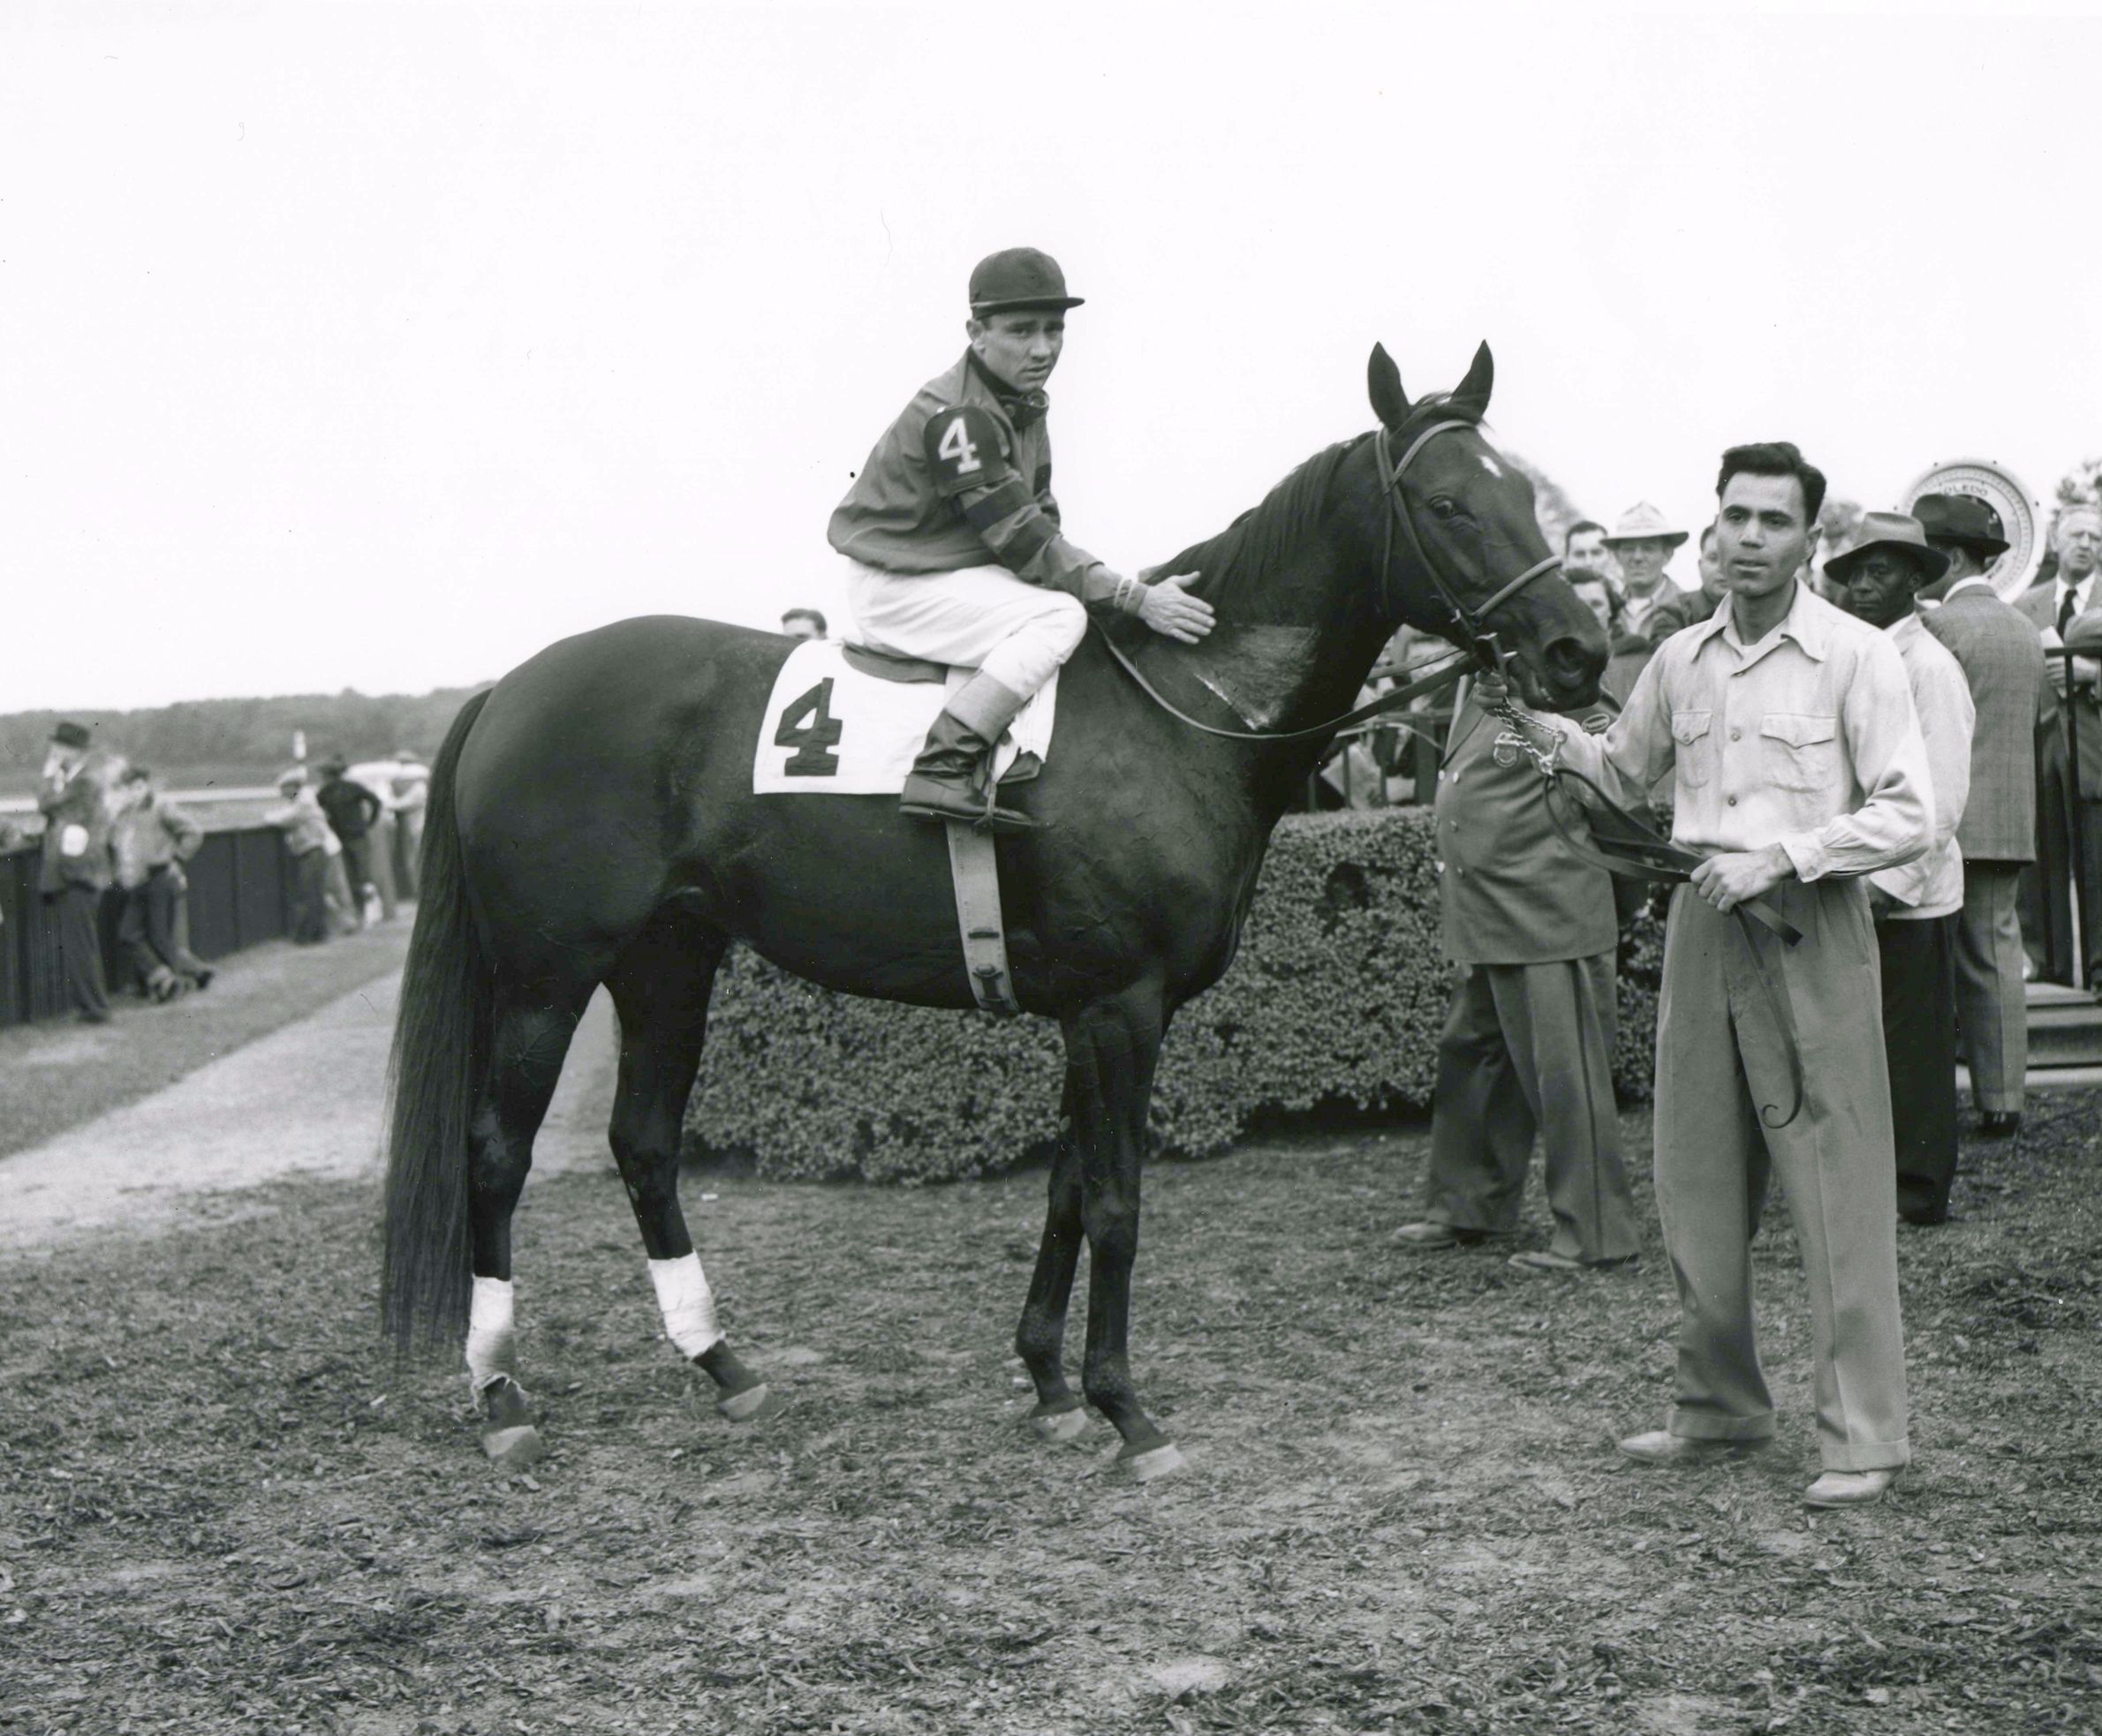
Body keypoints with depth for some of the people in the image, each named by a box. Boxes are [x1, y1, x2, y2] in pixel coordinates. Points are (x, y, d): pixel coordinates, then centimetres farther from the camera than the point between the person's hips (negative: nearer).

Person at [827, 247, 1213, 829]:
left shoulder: (1027, 408, 8)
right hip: (897, 588, -10)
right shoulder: (954, 414, -23)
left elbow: (1040, 523, 13)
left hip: (964, 573, 10)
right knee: (1060, 617, -25)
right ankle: (944, 766, -30)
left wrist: (1120, 589, -2)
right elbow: (1021, 540, -25)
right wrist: (1136, 598, -27)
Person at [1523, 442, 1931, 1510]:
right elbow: (1626, 776, 24)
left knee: (1835, 1187, -3)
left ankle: (1862, 1434, 4)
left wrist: (1781, 856, -18)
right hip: (1701, 926, 6)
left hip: (1809, 930, -6)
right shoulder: (1680, 660, 10)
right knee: (1696, 1186, 11)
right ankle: (1718, 1407, 24)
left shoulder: (1856, 657, -6)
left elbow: (1906, 816, -10)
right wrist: (1550, 727, 6)